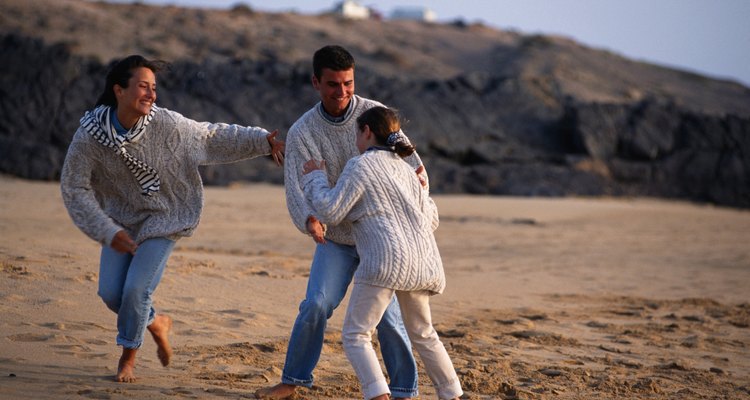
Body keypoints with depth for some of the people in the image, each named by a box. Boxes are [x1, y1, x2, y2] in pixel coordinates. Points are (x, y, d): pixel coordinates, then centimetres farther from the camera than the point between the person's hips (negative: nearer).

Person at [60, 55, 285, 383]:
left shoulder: (166, 124, -20)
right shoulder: (89, 136, -18)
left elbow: (213, 137, -5)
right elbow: (74, 188, -12)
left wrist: (263, 140, -9)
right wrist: (108, 232, -18)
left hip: (162, 220, -2)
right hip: (120, 223, 2)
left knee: (136, 290, -13)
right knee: (110, 293, -1)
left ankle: (128, 355, 13)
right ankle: (156, 323, 31)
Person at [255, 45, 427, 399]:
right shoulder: (301, 132, -12)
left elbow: (411, 164, -10)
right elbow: (297, 189, -22)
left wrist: (418, 181, -33)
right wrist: (309, 220, -43)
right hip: (335, 237, 1)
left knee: (387, 315, -8)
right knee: (316, 306, -9)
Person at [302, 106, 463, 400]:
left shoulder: (361, 165, -3)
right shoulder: (404, 169, 19)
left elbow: (330, 211, -4)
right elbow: (430, 219, 24)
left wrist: (314, 178, 11)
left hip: (386, 260, -7)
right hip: (421, 261, 7)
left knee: (355, 336, -2)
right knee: (423, 334, 23)